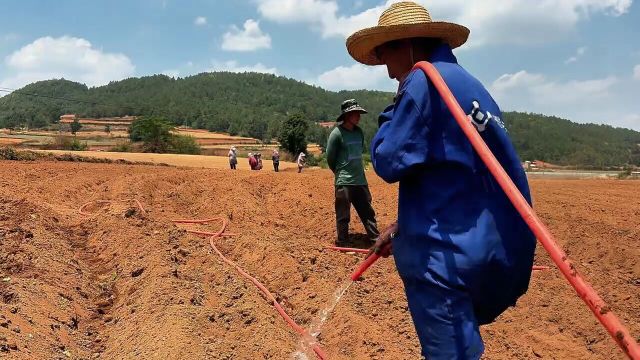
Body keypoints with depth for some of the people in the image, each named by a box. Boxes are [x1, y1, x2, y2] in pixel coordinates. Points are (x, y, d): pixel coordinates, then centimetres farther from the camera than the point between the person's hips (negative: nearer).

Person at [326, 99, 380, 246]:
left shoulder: (359, 132, 7)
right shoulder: (337, 133, -12)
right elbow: (330, 157, -6)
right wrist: (340, 172, 7)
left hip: (360, 180, 6)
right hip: (344, 182, -6)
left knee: (368, 212, 12)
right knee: (343, 215, 2)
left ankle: (376, 239, 21)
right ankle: (342, 243, 14)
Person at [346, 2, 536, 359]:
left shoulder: (425, 81, -12)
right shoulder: (470, 85, 18)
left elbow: (388, 162, -13)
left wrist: (392, 113, 3)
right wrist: (402, 227, 21)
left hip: (449, 252, -10)